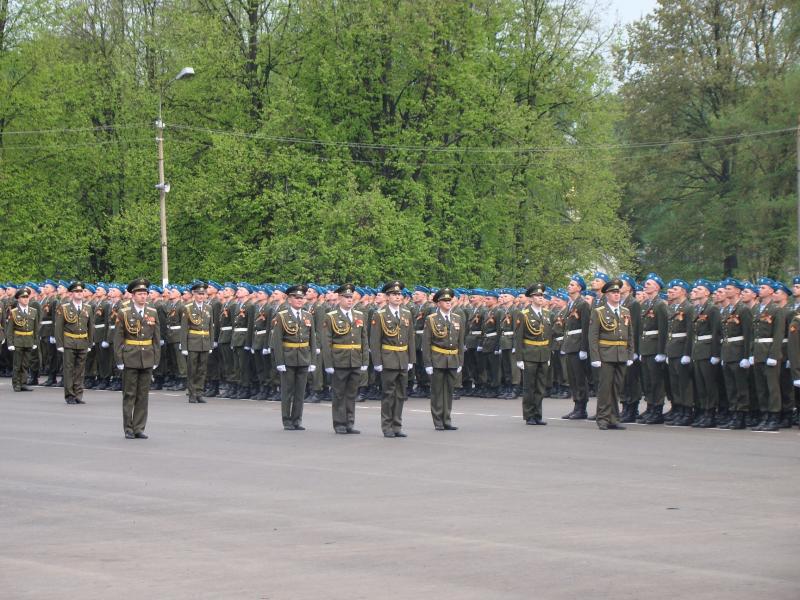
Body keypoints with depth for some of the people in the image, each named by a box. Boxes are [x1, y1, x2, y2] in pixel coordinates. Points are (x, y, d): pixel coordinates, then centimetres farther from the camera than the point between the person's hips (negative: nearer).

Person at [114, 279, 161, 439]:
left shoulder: (153, 313, 8)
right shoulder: (124, 313, -2)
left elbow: (157, 338, 10)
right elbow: (118, 338, -3)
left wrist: (156, 359, 6)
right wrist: (119, 360, -7)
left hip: (147, 360, 3)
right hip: (130, 359, -3)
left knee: (143, 396, 5)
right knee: (129, 395, 1)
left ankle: (139, 428, 11)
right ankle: (128, 429, 6)